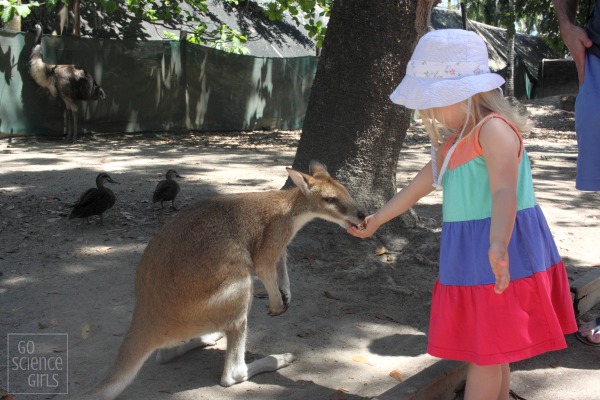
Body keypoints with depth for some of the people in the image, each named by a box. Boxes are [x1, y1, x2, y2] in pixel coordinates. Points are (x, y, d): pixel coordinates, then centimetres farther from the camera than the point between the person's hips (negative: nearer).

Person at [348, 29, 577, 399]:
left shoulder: (494, 129, -17)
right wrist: (377, 219, 31)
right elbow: (419, 185, 24)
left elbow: (504, 192, -31)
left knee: (487, 350, 0)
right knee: (492, 350, 16)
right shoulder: (455, 141, 13)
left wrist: (498, 247, -47)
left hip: (498, 255, -9)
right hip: (469, 254, 9)